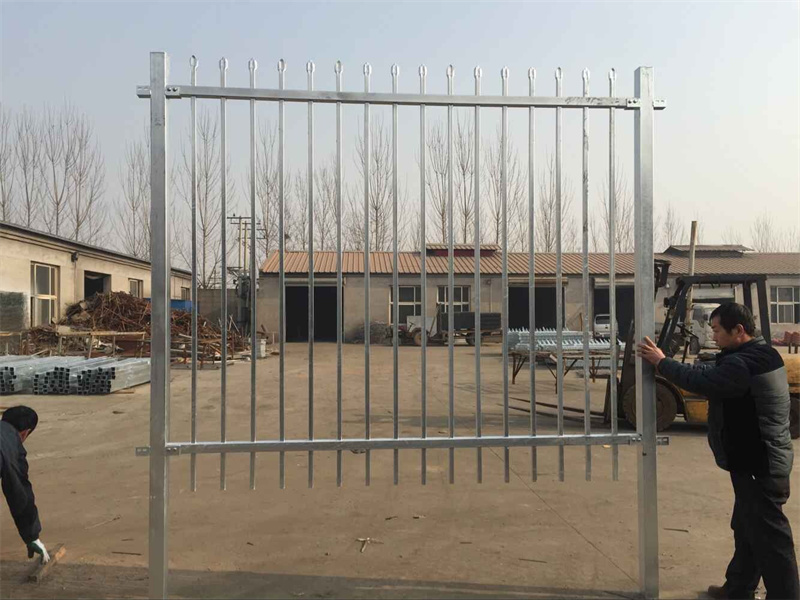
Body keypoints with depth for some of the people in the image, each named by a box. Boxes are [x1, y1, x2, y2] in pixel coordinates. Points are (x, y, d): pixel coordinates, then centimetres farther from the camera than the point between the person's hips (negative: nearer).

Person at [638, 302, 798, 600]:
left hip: (759, 467, -11)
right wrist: (666, 363, 3)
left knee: (768, 538, 0)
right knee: (746, 529, 21)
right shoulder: (758, 354, 9)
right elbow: (712, 373, 11)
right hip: (759, 461, 11)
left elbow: (700, 380, -23)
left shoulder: (745, 364, -26)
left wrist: (661, 362, -11)